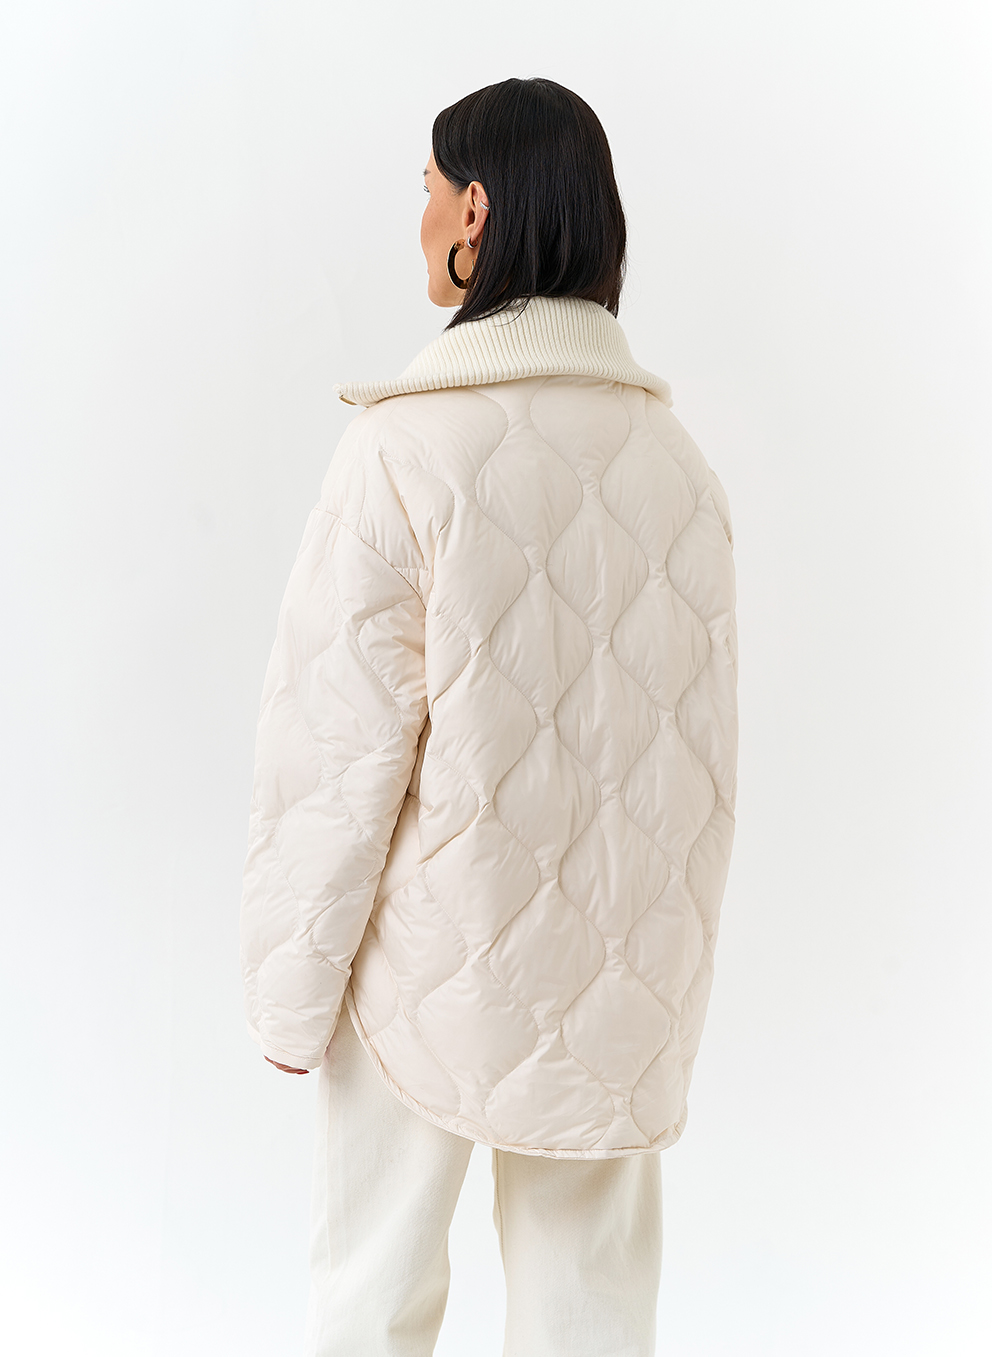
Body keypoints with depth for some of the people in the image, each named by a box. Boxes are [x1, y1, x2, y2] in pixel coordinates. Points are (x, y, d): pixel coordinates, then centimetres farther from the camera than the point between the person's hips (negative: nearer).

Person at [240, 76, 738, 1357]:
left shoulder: (409, 448, -17)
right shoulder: (673, 453, -1)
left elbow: (339, 749, -15)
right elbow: (702, 737, 4)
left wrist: (291, 988, -4)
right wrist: (662, 943, 16)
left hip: (437, 958, -4)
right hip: (618, 961, 5)